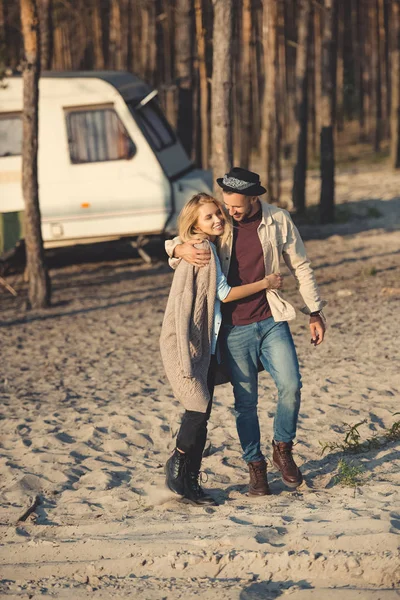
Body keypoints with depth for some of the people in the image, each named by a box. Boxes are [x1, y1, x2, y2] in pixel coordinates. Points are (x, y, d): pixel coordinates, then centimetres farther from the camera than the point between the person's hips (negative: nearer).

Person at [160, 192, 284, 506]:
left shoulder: (211, 248, 16)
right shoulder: (200, 248, -12)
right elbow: (225, 294, -12)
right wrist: (265, 283, -3)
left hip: (207, 345, 9)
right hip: (186, 342, -9)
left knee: (202, 416, 8)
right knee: (199, 407, -17)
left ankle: (191, 481, 13)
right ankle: (177, 464, 3)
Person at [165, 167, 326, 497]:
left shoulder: (278, 221, -2)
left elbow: (301, 267, 9)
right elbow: (172, 243, 6)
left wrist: (315, 312, 10)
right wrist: (181, 250, -20)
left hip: (271, 321, 0)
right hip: (235, 327, 0)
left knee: (290, 386, -13)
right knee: (246, 400, 4)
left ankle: (283, 449, 11)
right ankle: (255, 466, 18)